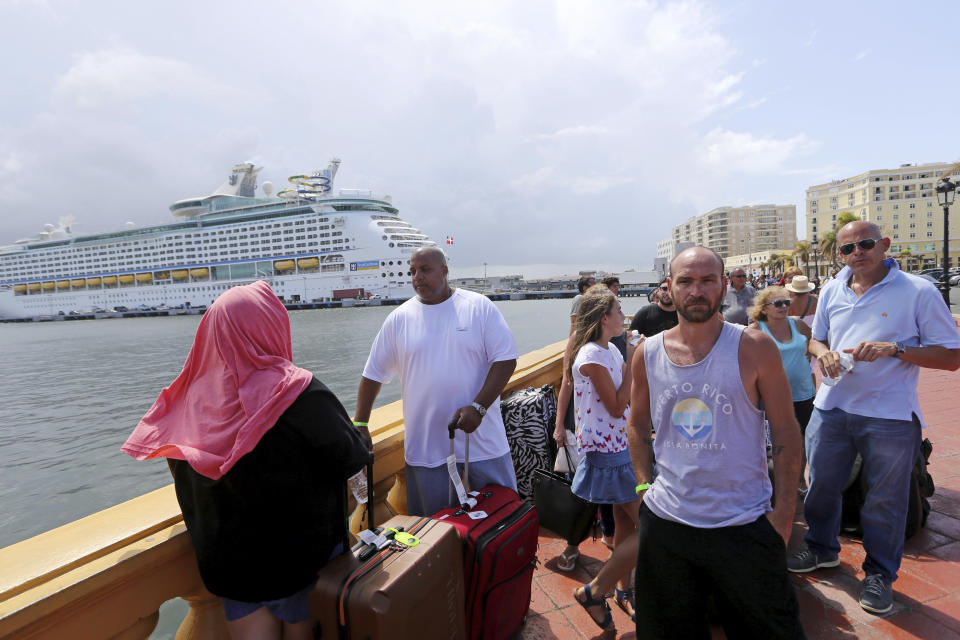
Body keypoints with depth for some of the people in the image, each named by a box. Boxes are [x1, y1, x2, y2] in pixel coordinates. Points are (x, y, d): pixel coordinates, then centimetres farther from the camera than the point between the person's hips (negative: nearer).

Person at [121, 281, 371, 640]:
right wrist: (359, 434, 5)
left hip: (226, 559, 3)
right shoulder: (299, 393, -24)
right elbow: (353, 460, -17)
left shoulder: (195, 395, -9)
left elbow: (186, 479, 6)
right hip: (299, 555, -3)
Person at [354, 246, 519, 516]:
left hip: (484, 443, -1)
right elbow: (373, 374, 8)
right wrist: (360, 425, 5)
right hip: (426, 449, 1)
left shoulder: (480, 307, -2)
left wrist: (478, 407, -16)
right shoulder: (399, 318, 3)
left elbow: (506, 359, -6)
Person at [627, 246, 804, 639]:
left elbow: (786, 433, -5)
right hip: (665, 522, 3)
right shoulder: (647, 354, -2)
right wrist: (643, 485, 2)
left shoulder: (754, 348, -9)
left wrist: (784, 514, -7)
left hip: (744, 526, -2)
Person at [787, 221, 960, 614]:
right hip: (831, 407, 4)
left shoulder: (919, 291, -7)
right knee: (820, 483, 14)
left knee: (885, 498, 10)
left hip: (890, 415, -4)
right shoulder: (831, 291, 7)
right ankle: (822, 548, 38)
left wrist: (894, 349, -22)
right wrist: (822, 352, -5)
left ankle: (879, 574, 32)